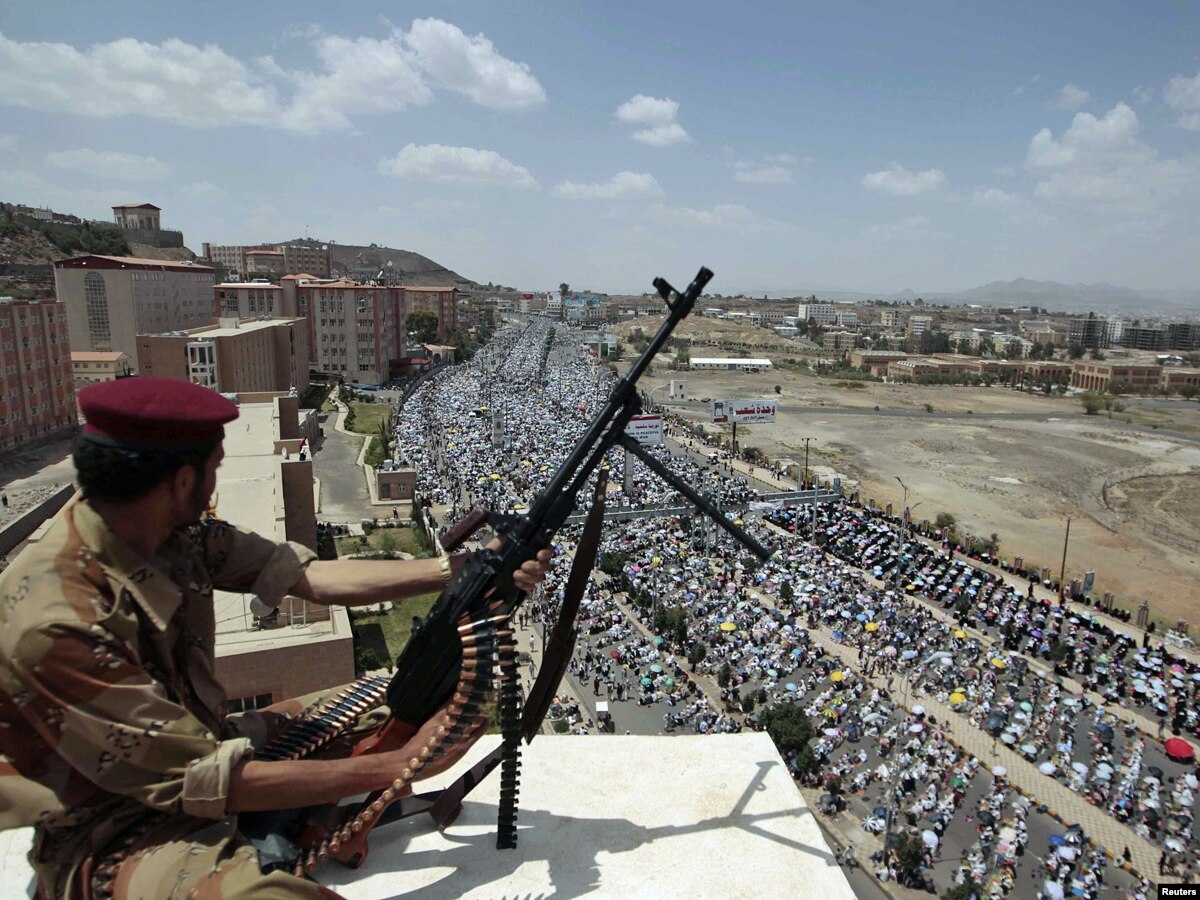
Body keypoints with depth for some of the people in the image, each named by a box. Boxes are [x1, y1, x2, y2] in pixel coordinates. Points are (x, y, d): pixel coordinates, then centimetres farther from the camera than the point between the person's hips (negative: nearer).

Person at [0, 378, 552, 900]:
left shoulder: (172, 535, -8)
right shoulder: (58, 619, -31)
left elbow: (313, 575, -10)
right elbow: (196, 782, -29)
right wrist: (400, 765, -28)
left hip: (191, 751, 8)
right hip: (111, 839, -8)